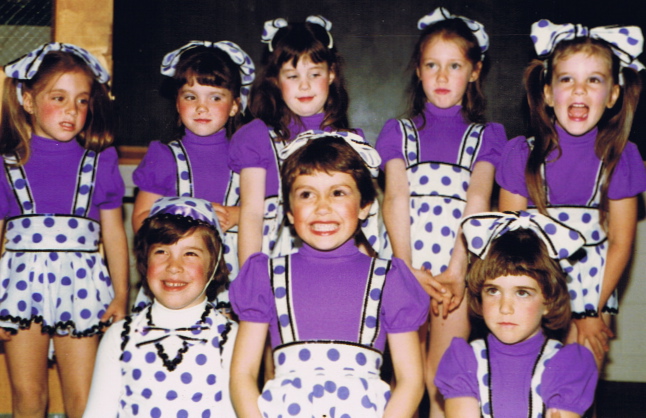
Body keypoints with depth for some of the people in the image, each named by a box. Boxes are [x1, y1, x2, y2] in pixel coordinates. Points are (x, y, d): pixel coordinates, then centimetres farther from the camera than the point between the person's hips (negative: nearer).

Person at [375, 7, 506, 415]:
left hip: (460, 267, -1)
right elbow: (395, 198, 0)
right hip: (408, 264, 1)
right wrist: (408, 270, -15)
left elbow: (478, 200, -2)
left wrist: (457, 270, -17)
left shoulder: (487, 135, 14)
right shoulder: (398, 132, 15)